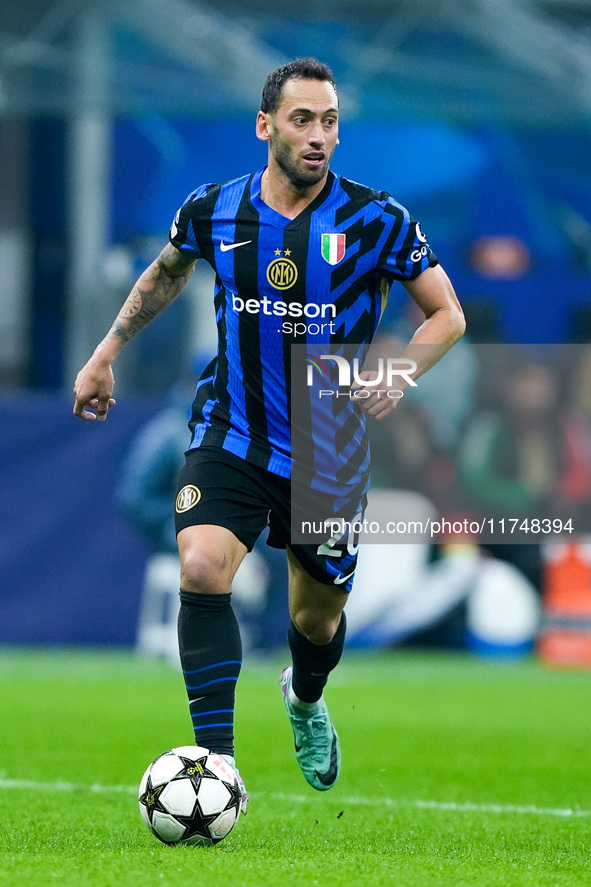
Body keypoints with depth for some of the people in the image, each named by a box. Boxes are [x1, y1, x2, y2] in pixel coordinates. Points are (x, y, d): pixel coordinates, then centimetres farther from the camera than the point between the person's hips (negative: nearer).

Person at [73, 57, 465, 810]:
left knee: (318, 618, 15)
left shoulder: (375, 221, -10)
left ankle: (305, 701, 52)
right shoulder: (213, 211, -4)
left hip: (328, 453, 0)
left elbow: (447, 314, -1)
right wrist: (105, 355, 19)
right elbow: (166, 273, 19)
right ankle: (217, 762, -21)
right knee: (201, 570, -25)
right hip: (230, 437, 0)